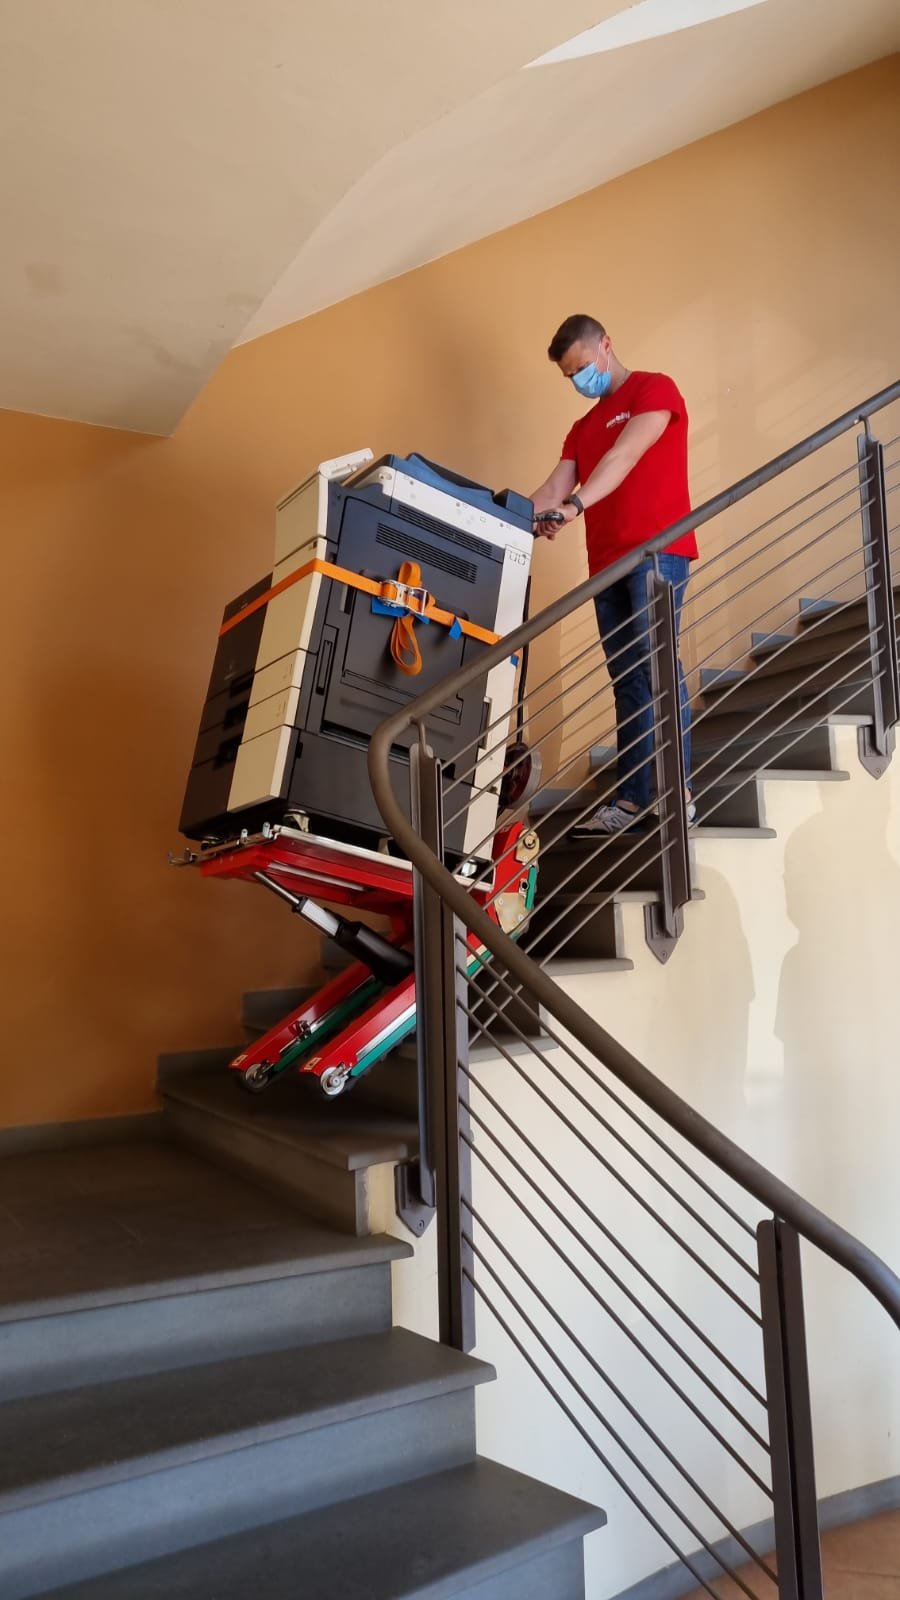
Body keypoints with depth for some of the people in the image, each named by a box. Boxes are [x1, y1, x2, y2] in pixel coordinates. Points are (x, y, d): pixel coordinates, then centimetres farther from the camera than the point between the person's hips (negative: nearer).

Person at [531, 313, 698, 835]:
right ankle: (632, 800, -1)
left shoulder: (655, 389, 4)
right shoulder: (584, 427, 25)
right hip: (608, 561, 7)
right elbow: (554, 488, 14)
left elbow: (625, 456, -13)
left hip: (656, 549, -7)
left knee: (656, 666, -14)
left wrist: (575, 506, -26)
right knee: (628, 681, 1)